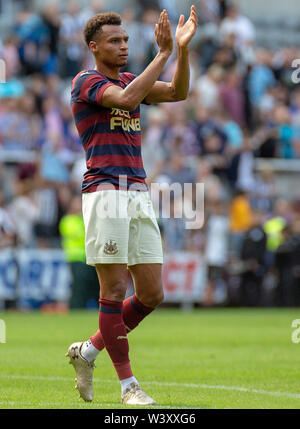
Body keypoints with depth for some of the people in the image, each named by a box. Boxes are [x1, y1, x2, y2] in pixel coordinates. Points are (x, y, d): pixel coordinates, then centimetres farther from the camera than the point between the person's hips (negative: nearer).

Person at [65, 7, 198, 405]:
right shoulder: (85, 81, -2)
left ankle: (88, 351, 21)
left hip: (139, 195, 7)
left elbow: (177, 92, 7)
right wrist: (163, 52, -19)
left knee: (151, 294, 4)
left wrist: (183, 49, -7)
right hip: (105, 190, -7)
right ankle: (127, 384, -1)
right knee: (115, 290, -6)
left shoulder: (131, 81, 20)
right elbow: (125, 98, -20)